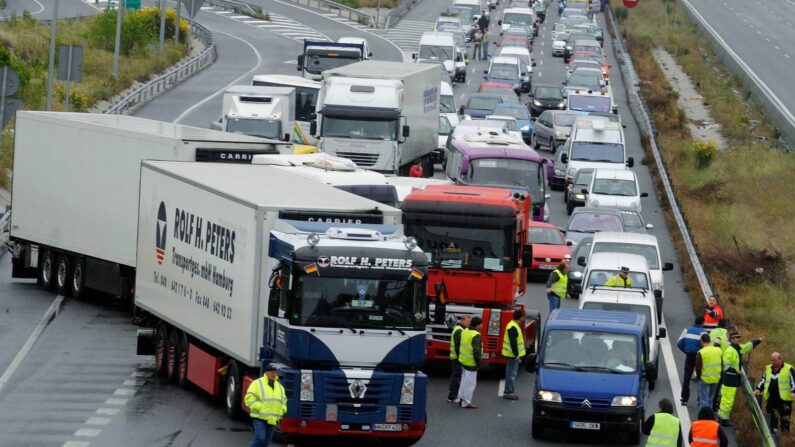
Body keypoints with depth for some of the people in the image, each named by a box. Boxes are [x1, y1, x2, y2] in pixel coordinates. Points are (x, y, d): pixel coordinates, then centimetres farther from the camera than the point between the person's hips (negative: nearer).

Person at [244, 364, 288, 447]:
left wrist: (282, 411, 11)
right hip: (260, 418, -6)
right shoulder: (257, 383, -3)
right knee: (260, 438, -18)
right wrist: (259, 408, -17)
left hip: (273, 419, 6)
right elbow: (249, 398, -9)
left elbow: (284, 400, 29)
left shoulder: (279, 386, 16)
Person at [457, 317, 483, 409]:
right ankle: (466, 403, 4)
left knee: (464, 380, 22)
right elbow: (476, 351, -24)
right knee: (470, 383, 0)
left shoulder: (465, 332, 5)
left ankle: (461, 398, 31)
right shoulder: (476, 336, -22)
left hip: (463, 360, 9)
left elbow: (460, 345, 15)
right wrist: (478, 363, -15)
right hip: (471, 363, -9)